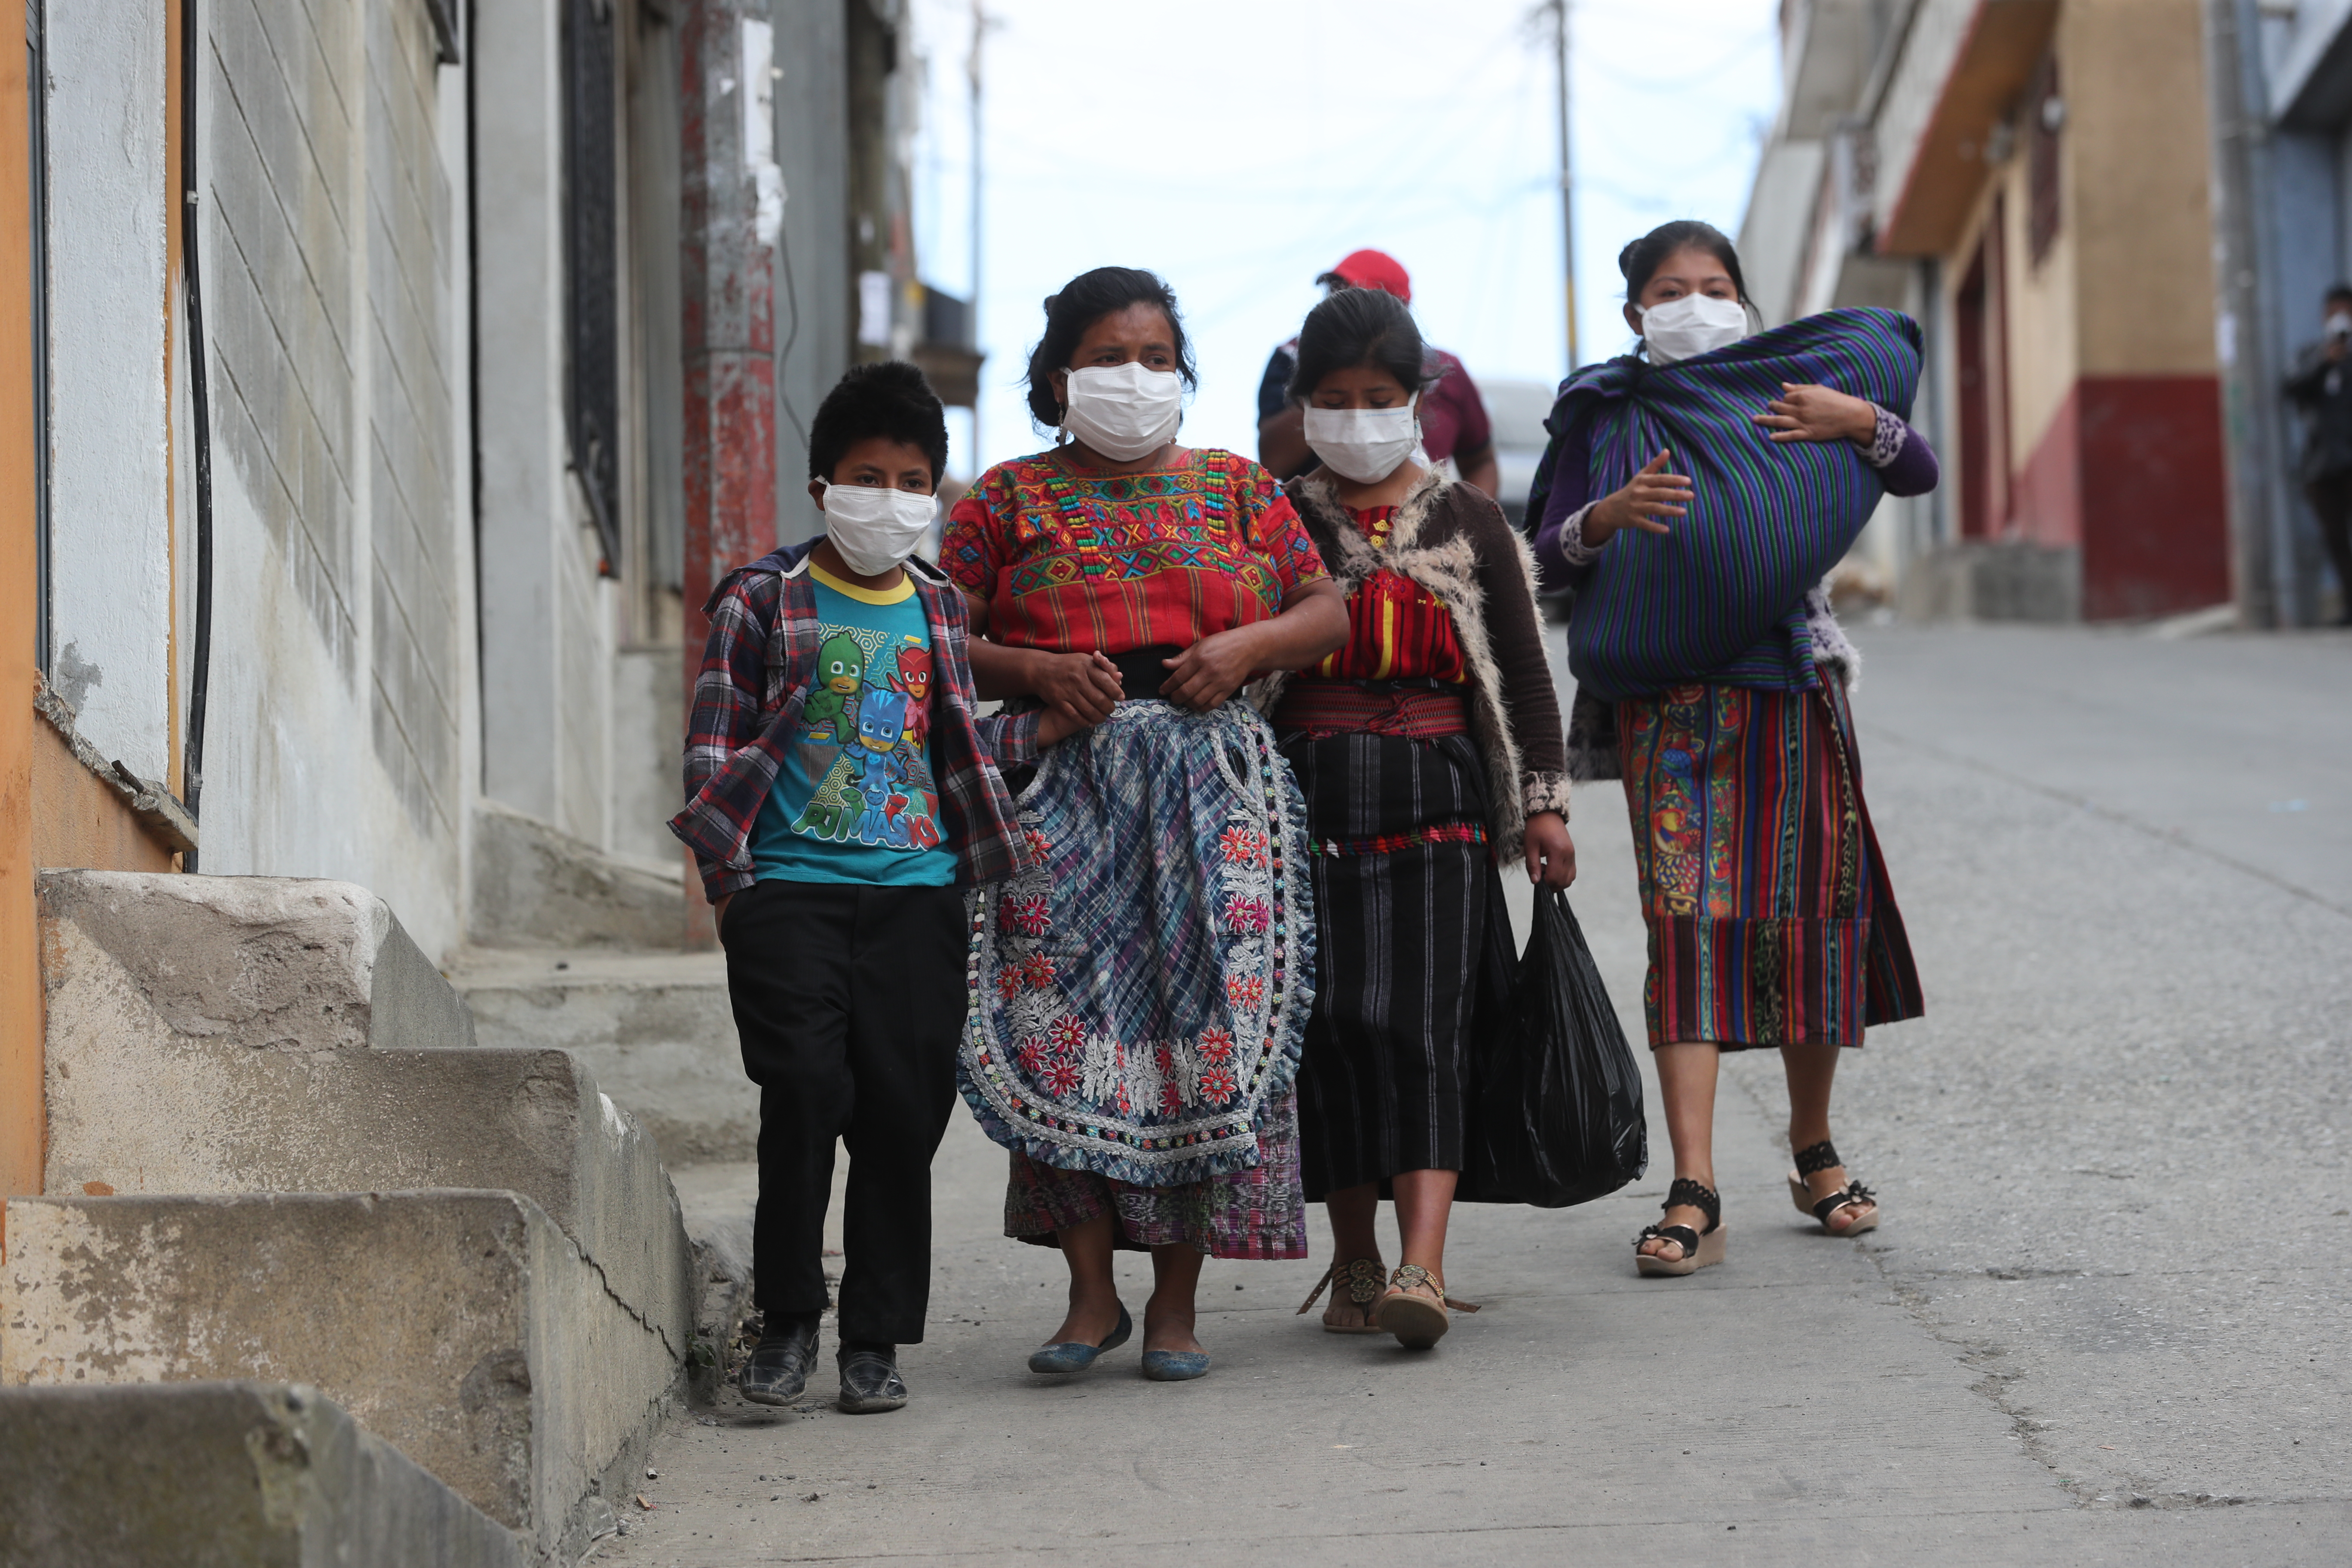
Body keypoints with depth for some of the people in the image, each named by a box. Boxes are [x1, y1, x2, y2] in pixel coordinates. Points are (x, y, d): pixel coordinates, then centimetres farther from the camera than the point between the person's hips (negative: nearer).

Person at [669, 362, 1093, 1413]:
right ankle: (787, 1316, 2)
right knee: (805, 1091, -14)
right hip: (790, 888, -3)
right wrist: (730, 883, -7)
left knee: (904, 1110, 0)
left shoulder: (937, 610, 15)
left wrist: (1050, 727, 10)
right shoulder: (762, 602, 2)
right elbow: (714, 753, 1)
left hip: (917, 891, 3)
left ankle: (877, 1335, 10)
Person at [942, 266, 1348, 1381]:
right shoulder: (1009, 499, 9)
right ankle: (1091, 1292, -2)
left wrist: (1247, 645, -6)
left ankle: (1177, 1298, 3)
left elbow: (1327, 612, 12)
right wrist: (1036, 672, -11)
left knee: (1208, 1014, -4)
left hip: (1211, 779, 1)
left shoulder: (1236, 490, 14)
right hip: (1066, 781, -1)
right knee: (1064, 1021, -10)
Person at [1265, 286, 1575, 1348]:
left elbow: (1523, 670, 12)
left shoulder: (1468, 524, 11)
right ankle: (1353, 1261, 10)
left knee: (1422, 1023, -13)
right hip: (1309, 797, 1)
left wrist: (1544, 803, 5)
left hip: (1437, 800, -1)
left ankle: (1422, 1265, -22)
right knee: (1330, 1026, -2)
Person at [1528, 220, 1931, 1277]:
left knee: (1803, 914, 4)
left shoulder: (1794, 387, 11)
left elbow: (1920, 475, 5)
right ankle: (1693, 1195, -17)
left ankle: (1814, 1150, 25)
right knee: (1687, 918, -12)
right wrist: (1609, 513, -18)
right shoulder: (1605, 413, 9)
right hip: (1663, 702, -2)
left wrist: (1862, 423, -13)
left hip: (1786, 686, 2)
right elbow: (1551, 552, 2)